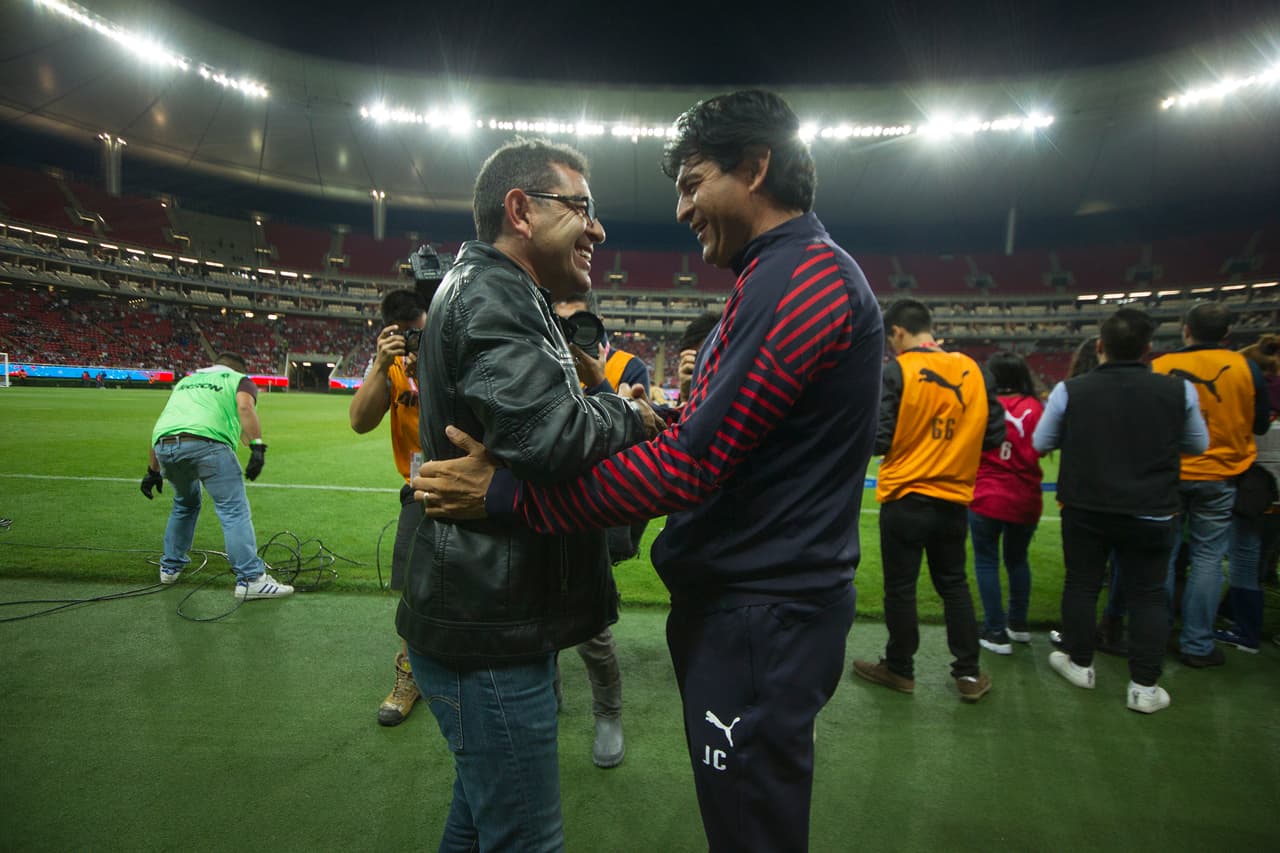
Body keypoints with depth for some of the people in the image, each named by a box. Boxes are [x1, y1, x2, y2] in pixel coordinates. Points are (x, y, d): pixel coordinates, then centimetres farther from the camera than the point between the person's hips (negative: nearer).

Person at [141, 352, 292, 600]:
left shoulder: (186, 380, 36)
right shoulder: (239, 380, 20)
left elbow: (162, 425, 33)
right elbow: (245, 407, -4)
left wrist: (154, 470, 37)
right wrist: (257, 447, -13)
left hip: (164, 445, 6)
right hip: (205, 442, -6)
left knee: (185, 504, 30)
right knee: (234, 510, -3)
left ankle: (170, 567, 38)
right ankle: (250, 580, -8)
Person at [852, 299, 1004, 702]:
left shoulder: (895, 371, -13)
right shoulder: (975, 371, 0)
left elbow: (878, 440, -15)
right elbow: (994, 435, 4)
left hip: (905, 499, -4)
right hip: (954, 499, 5)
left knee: (900, 588, 9)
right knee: (954, 584, 18)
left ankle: (899, 669, 23)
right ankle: (969, 673, 24)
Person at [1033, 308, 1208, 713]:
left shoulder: (1070, 390, -11)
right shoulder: (1178, 390, -8)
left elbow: (1040, 443, 1)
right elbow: (1199, 444, 8)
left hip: (1085, 509, 0)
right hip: (1151, 513, 1)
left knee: (1081, 584, 14)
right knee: (1148, 594, 11)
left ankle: (1079, 663, 28)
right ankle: (1144, 686, 14)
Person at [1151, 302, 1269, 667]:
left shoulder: (1158, 367, -8)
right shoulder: (1245, 368, -7)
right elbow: (1260, 424, 3)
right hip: (1219, 476, 0)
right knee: (1208, 558, 7)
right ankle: (1197, 644, 11)